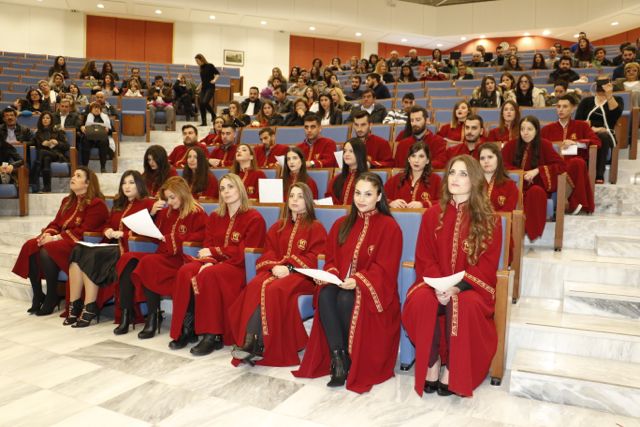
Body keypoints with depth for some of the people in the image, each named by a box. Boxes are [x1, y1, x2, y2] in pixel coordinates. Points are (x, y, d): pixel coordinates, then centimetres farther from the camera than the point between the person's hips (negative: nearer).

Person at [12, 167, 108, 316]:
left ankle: (52, 298, -15)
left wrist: (56, 238, -19)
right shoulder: (67, 201, 20)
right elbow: (55, 223, 17)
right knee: (29, 246, -17)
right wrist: (47, 234, -6)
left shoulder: (97, 204, -7)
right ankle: (37, 296, -11)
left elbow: (83, 231, -15)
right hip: (60, 240, 8)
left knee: (46, 252, -30)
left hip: (79, 244, -8)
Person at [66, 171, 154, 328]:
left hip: (129, 247, -7)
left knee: (91, 257, -27)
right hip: (112, 244, 7)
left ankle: (89, 308, -19)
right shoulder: (119, 204, 25)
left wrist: (123, 234, -16)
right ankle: (74, 305, -19)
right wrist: (107, 231, 3)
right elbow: (107, 224, 26)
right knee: (78, 251, -19)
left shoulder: (147, 203, 0)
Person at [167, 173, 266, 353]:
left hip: (240, 267, -5)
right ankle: (186, 329, -19)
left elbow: (244, 253, -11)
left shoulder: (254, 218, -4)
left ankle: (213, 335, -26)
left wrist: (214, 251, -12)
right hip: (215, 264, 6)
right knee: (185, 271, -24)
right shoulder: (215, 217, 16)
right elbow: (207, 247, 10)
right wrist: (209, 261, -13)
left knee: (209, 275, -34)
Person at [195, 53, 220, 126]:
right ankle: (204, 122, 5)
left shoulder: (210, 66, -5)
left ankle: (213, 115, 2)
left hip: (210, 88, -7)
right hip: (203, 88, 7)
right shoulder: (201, 68, 14)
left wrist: (214, 80, -22)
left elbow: (218, 74, -7)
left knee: (205, 102, -23)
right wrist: (200, 86, 21)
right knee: (201, 104, -2)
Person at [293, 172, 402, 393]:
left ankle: (352, 359, -14)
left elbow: (385, 268, -9)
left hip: (373, 288, -4)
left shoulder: (389, 226, -4)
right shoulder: (342, 224, 12)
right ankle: (337, 358, -26)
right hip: (341, 283, 4)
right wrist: (331, 274, -10)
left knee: (346, 300, -34)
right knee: (324, 295, -29)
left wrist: (358, 280, -24)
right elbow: (331, 258, 13)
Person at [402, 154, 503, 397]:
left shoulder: (489, 220, -1)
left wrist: (458, 286, -21)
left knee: (464, 305, -34)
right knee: (420, 302, -30)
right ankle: (432, 362, -10)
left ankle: (452, 368, -14)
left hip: (471, 285, -2)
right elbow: (424, 258, 4)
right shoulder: (432, 215, 6)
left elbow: (487, 264, -5)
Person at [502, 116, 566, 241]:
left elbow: (561, 165, -6)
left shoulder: (544, 145, -3)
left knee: (535, 193, -37)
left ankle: (533, 231, -22)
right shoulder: (512, 144, 1)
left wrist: (537, 171, -18)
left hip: (537, 187, -1)